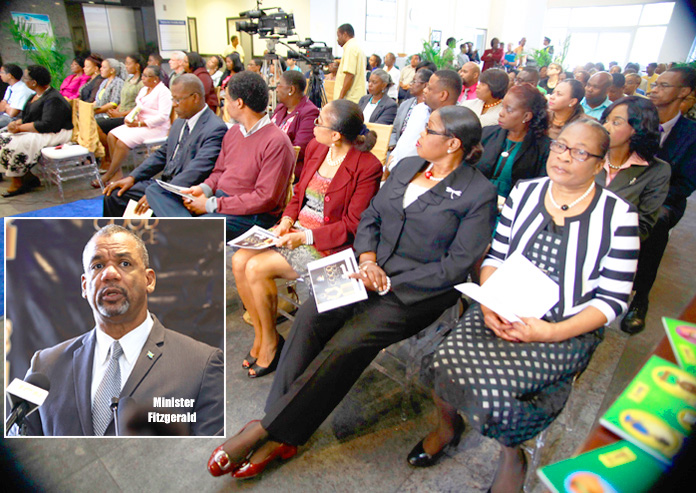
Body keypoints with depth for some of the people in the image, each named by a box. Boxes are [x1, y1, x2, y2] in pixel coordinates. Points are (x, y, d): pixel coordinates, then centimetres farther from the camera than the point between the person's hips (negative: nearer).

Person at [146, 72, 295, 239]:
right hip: (218, 198, 9)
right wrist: (204, 188, -2)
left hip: (249, 214, -9)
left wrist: (212, 204, -18)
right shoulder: (233, 132, 14)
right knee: (155, 190, -4)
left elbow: (265, 198, -19)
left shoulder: (277, 142, -15)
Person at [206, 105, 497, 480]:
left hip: (420, 291, -5)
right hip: (374, 272, 6)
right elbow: (369, 217, 14)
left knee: (348, 342, -26)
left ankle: (265, 430, -10)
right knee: (310, 316, -19)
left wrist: (389, 284, -15)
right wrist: (368, 260, -6)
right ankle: (281, 438, -12)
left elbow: (456, 266, -11)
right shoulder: (406, 166, 14)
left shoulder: (479, 193, -5)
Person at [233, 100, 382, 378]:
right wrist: (287, 221, -3)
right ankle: (259, 334, 6)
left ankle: (271, 342, 3)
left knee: (257, 268, -20)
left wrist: (305, 236, -20)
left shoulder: (367, 167, -15)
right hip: (297, 230, 8)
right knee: (239, 260, -11)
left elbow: (353, 225, -15)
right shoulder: (315, 148, 7)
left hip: (328, 245, -7)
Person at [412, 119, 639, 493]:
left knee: (496, 382, -26)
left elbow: (614, 299, -5)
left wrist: (553, 332, -17)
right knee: (446, 363, -22)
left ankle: (511, 455, 13)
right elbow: (495, 256, 7)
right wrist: (489, 305, -10)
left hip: (568, 329, -2)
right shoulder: (525, 193, 6)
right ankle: (447, 425, 16)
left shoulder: (619, 216, -4)